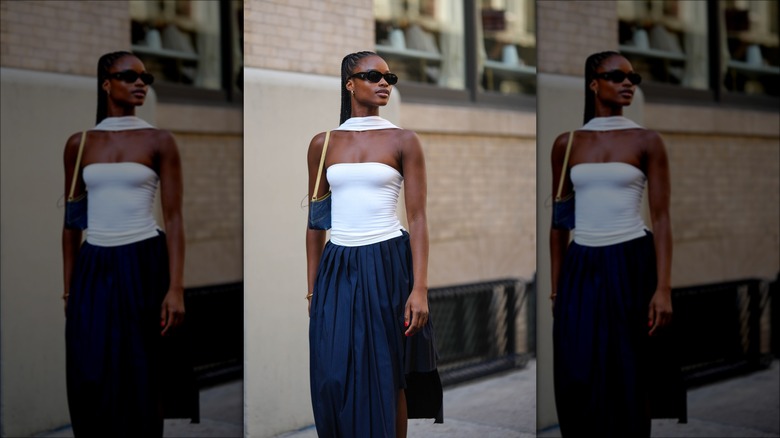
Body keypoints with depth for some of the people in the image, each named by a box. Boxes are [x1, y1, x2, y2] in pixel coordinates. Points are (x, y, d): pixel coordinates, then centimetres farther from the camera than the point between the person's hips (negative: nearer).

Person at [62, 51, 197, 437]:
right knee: (91, 379, 2)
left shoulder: (160, 141, 0)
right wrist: (68, 288, 9)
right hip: (93, 269, 2)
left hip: (144, 265, -2)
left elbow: (174, 218, -4)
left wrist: (176, 288, -12)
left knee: (140, 380, 2)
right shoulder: (79, 143, 7)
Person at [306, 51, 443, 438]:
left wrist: (420, 288, -12)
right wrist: (313, 288, 9)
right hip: (337, 268, 2)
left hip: (388, 265, -2)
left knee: (388, 378, 3)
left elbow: (418, 218, -4)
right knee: (335, 378, -1)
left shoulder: (403, 141, 1)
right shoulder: (323, 143, 8)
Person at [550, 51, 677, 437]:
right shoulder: (567, 143, 7)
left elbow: (661, 217, -4)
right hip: (581, 268, 2)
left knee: (626, 379, 2)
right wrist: (555, 287, 8)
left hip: (632, 264, -2)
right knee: (577, 378, 2)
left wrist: (663, 288, -12)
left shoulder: (647, 141, 0)